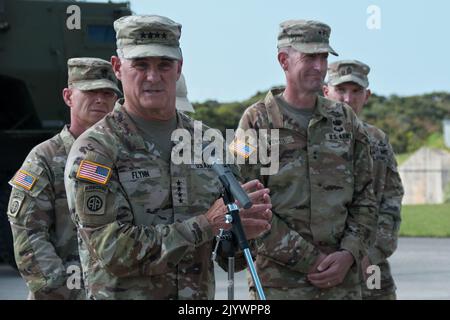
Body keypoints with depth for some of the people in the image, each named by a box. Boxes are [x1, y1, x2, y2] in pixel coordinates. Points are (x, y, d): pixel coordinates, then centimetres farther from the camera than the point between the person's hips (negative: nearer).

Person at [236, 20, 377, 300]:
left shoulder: (345, 119, 10)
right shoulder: (256, 121, -2)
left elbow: (365, 197, 10)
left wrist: (350, 254, -6)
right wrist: (309, 260, -12)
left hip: (343, 280, 4)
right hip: (278, 283, -3)